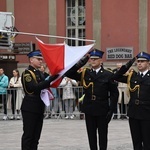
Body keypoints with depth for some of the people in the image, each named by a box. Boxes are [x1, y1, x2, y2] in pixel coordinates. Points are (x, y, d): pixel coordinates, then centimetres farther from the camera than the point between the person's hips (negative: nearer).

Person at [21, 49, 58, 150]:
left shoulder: (40, 73, 16)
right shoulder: (27, 73, -11)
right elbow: (35, 87, -25)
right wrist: (51, 79, -31)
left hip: (39, 107, 8)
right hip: (30, 108, -8)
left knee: (36, 136, 9)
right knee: (28, 135, -5)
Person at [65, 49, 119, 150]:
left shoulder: (108, 75, -2)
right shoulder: (84, 73, 4)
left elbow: (114, 94, 0)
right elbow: (69, 73, -6)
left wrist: (111, 110, -7)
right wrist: (82, 62, -12)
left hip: (102, 110, -2)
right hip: (89, 109, 2)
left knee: (103, 135, 6)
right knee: (91, 135, 10)